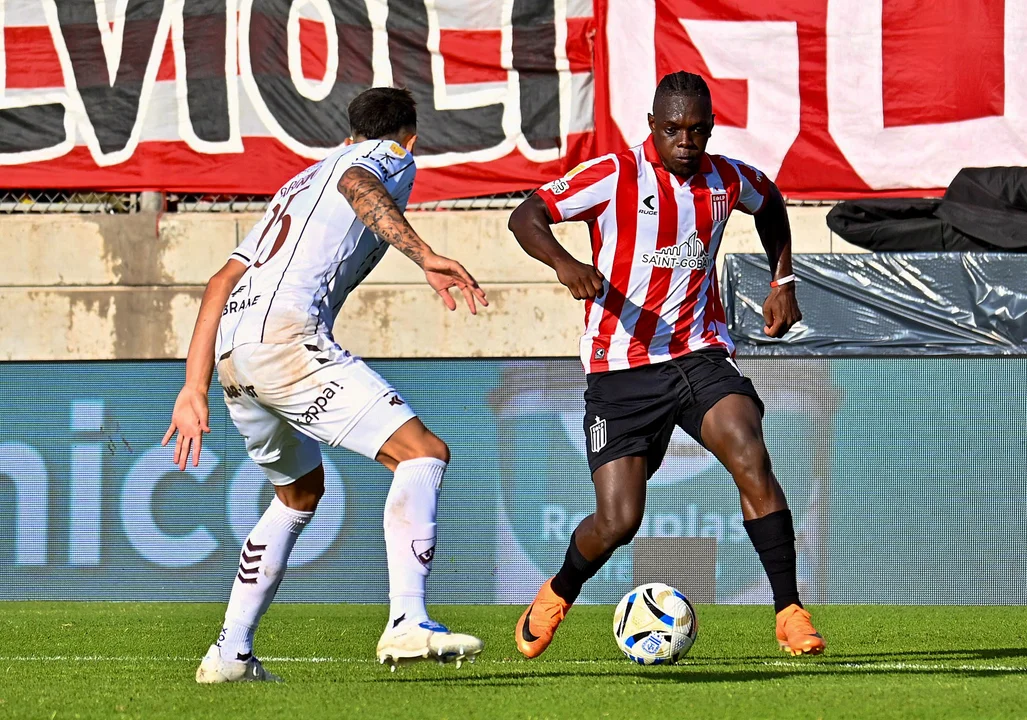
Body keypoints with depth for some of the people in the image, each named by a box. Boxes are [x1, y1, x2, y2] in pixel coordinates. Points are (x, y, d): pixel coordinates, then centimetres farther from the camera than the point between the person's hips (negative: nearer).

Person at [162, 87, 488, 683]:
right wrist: (424, 255, -29)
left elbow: (222, 283, 30)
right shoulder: (392, 160, 14)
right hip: (284, 332, -8)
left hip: (230, 353, 8)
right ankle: (407, 622, -30)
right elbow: (359, 187, -13)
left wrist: (195, 391, 27)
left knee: (301, 493, 29)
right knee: (423, 453, -11)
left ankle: (231, 653, 27)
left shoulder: (303, 181, 36)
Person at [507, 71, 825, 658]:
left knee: (752, 461, -24)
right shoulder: (617, 176, -9)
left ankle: (790, 612, -18)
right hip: (622, 371, -3)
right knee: (618, 522, -7)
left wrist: (783, 281, 21)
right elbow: (526, 216, -15)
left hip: (699, 355, 3)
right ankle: (557, 595, 26)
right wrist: (564, 263, -34)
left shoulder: (725, 180, 4)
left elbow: (771, 203, 29)